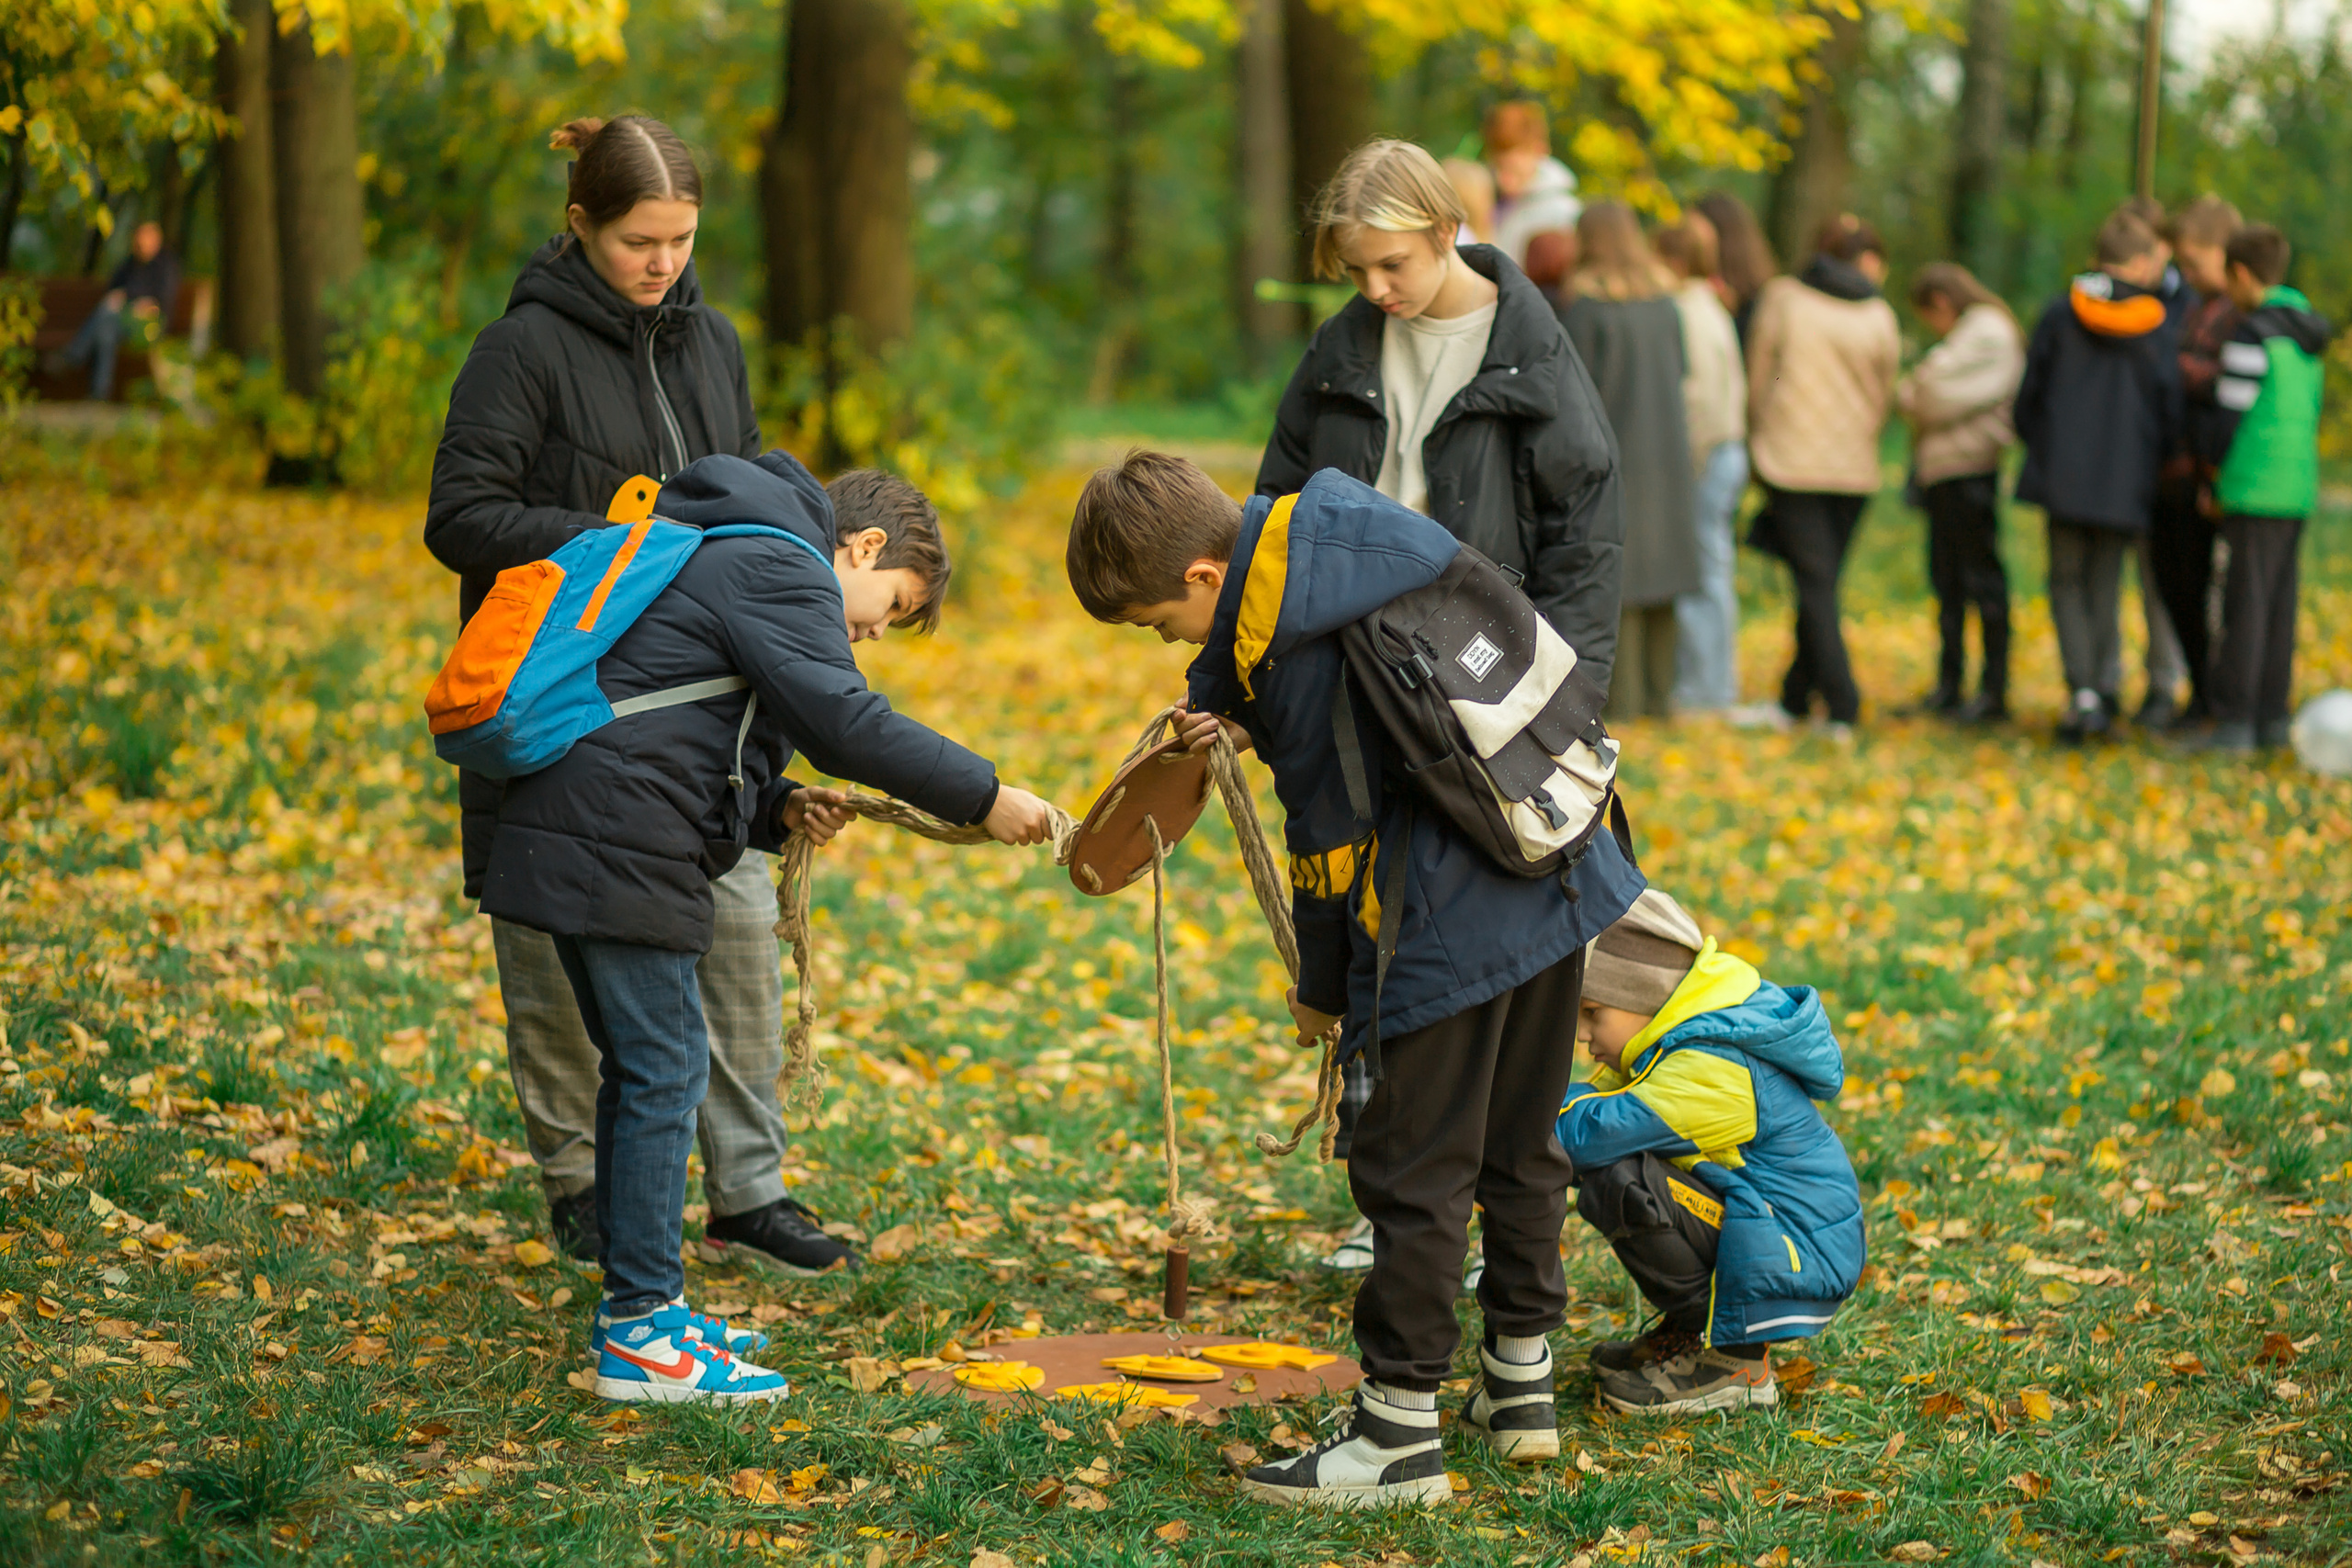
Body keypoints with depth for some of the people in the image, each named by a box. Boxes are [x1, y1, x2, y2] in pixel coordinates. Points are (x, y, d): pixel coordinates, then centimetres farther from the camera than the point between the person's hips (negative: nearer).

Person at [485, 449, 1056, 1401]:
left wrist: (776, 810, 12)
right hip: (619, 854, -11)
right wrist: (984, 799, -16)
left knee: (642, 1067, 16)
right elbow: (845, 720, -20)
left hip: (570, 840, 11)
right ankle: (639, 1337, -2)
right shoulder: (782, 570, -7)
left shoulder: (723, 559, 26)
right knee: (665, 1071, -6)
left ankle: (635, 1305, 23)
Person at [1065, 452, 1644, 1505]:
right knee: (1519, 1144, 19)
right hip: (1557, 876, 9)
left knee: (1410, 1171, -1)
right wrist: (1230, 709, 10)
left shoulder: (1283, 645, -17)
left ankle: (1400, 1431, 5)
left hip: (1447, 928, -9)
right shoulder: (1321, 512, 5)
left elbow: (1332, 830, -11)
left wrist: (1323, 988, 3)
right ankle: (1520, 1381, 30)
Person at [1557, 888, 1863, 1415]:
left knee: (1619, 1179, -27)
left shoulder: (1711, 1070, -25)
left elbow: (1591, 1133, -32)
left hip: (1802, 1266, -10)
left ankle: (1732, 1360, -12)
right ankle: (1691, 1326, 13)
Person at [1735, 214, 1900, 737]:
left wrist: (1761, 443, 16)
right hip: (1854, 469, 2)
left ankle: (1843, 707, -11)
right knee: (1820, 583, 12)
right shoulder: (1879, 317, 2)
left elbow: (1757, 380, 3)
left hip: (1791, 461, -2)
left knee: (1814, 582, -3)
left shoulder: (1780, 298, 0)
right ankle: (1795, 699, 19)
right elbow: (1884, 395, 8)